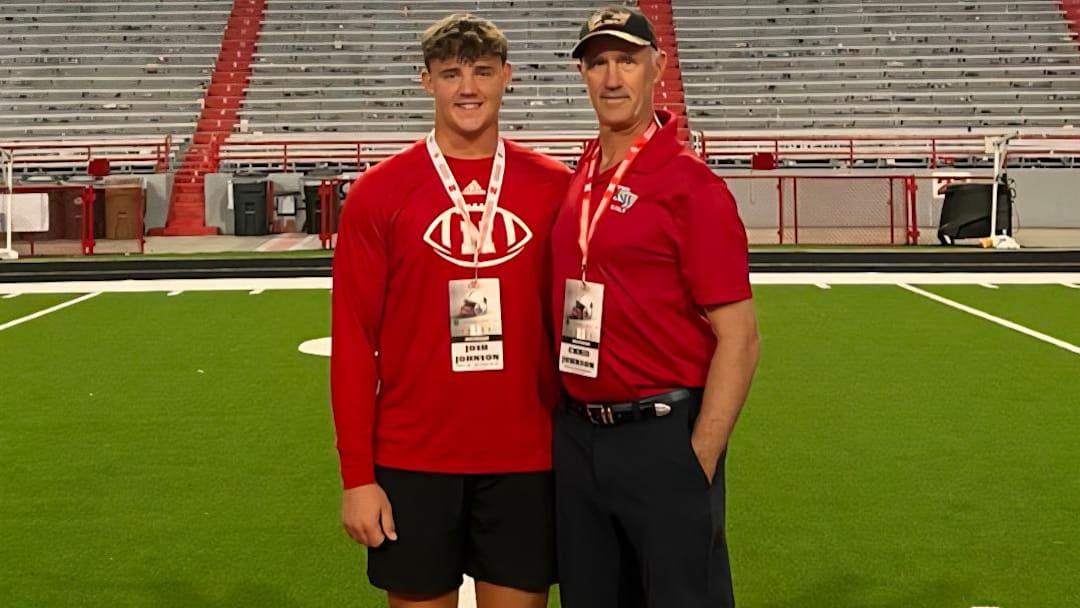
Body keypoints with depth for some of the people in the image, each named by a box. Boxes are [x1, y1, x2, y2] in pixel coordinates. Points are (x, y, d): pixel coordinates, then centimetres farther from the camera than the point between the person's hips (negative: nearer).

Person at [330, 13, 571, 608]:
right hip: (412, 462, -1)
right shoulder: (378, 192, -3)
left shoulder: (554, 187, 1)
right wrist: (357, 475, -6)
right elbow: (353, 342, -3)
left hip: (525, 462, 1)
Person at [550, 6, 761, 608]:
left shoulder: (689, 183, -11)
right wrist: (566, 422, 9)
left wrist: (698, 461, -16)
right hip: (577, 437, 7)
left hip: (661, 438, -6)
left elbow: (738, 339, -13)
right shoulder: (576, 182, 9)